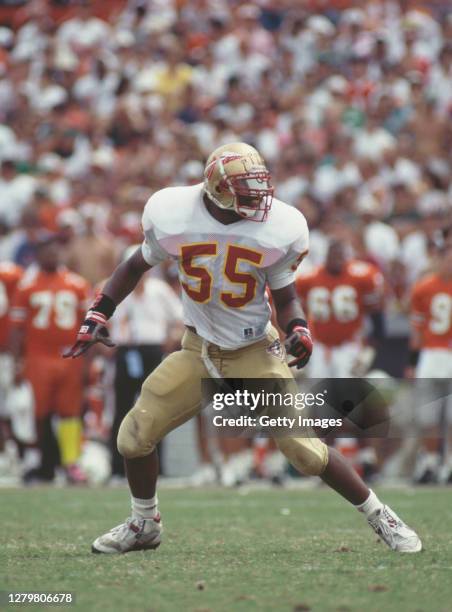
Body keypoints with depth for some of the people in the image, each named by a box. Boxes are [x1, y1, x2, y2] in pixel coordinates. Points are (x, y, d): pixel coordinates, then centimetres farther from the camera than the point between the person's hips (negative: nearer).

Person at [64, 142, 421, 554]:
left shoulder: (279, 227, -17)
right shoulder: (172, 214, -16)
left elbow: (285, 296, -2)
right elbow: (137, 266, 5)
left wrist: (298, 330, -22)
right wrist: (98, 315, 1)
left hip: (256, 353, -2)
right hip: (198, 350, 2)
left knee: (305, 448, -11)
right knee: (135, 436, -2)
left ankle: (380, 517, 7)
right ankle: (145, 526, 25)